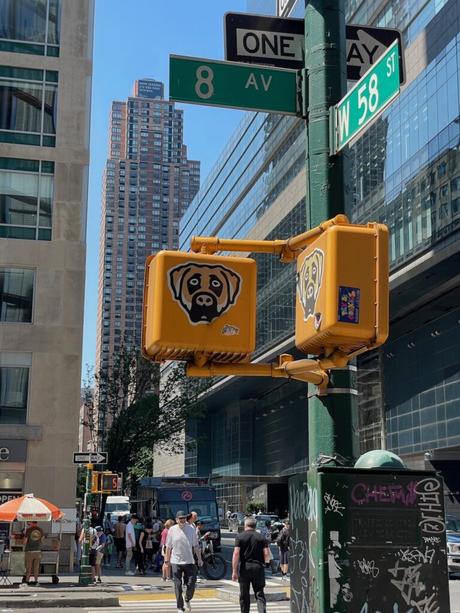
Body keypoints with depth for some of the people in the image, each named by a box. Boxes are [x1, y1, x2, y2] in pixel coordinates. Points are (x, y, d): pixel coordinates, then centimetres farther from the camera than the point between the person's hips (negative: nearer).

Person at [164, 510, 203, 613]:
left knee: (191, 584, 0)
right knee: (178, 586, 2)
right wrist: (167, 559, 2)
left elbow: (195, 546, 7)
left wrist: (199, 558, 5)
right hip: (176, 562, -1)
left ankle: (187, 600, 28)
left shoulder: (191, 529, 1)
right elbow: (168, 546, 5)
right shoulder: (172, 530, -1)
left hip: (189, 561, 1)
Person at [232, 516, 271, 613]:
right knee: (259, 594, 2)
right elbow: (267, 554, -2)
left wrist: (234, 571, -10)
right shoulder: (261, 537, 5)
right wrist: (265, 562, 21)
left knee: (244, 595, 11)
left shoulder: (240, 537, 0)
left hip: (244, 567, -1)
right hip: (258, 567, 1)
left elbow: (236, 553, -10)